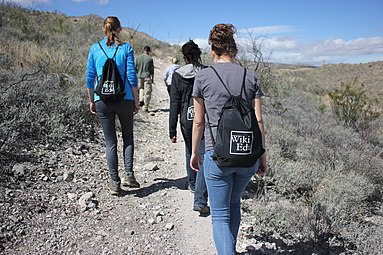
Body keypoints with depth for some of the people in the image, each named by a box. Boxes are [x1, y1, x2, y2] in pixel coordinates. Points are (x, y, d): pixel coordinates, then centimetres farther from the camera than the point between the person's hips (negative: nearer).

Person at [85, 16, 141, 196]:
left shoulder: (95, 48, 4)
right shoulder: (126, 48, -1)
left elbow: (90, 78, 4)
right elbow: (132, 77, -4)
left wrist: (91, 101, 13)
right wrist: (136, 101, 3)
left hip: (102, 100, 1)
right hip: (124, 99, -1)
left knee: (110, 142, 9)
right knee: (128, 137, 18)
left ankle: (114, 182, 11)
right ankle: (128, 175, 9)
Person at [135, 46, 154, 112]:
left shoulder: (138, 57, 2)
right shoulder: (150, 58, -5)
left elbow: (135, 68, 6)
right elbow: (152, 69, -3)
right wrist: (152, 78, 6)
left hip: (140, 76, 3)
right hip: (147, 77, -3)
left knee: (141, 88, 27)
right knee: (147, 92, 2)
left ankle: (141, 100, 7)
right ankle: (145, 107, 3)